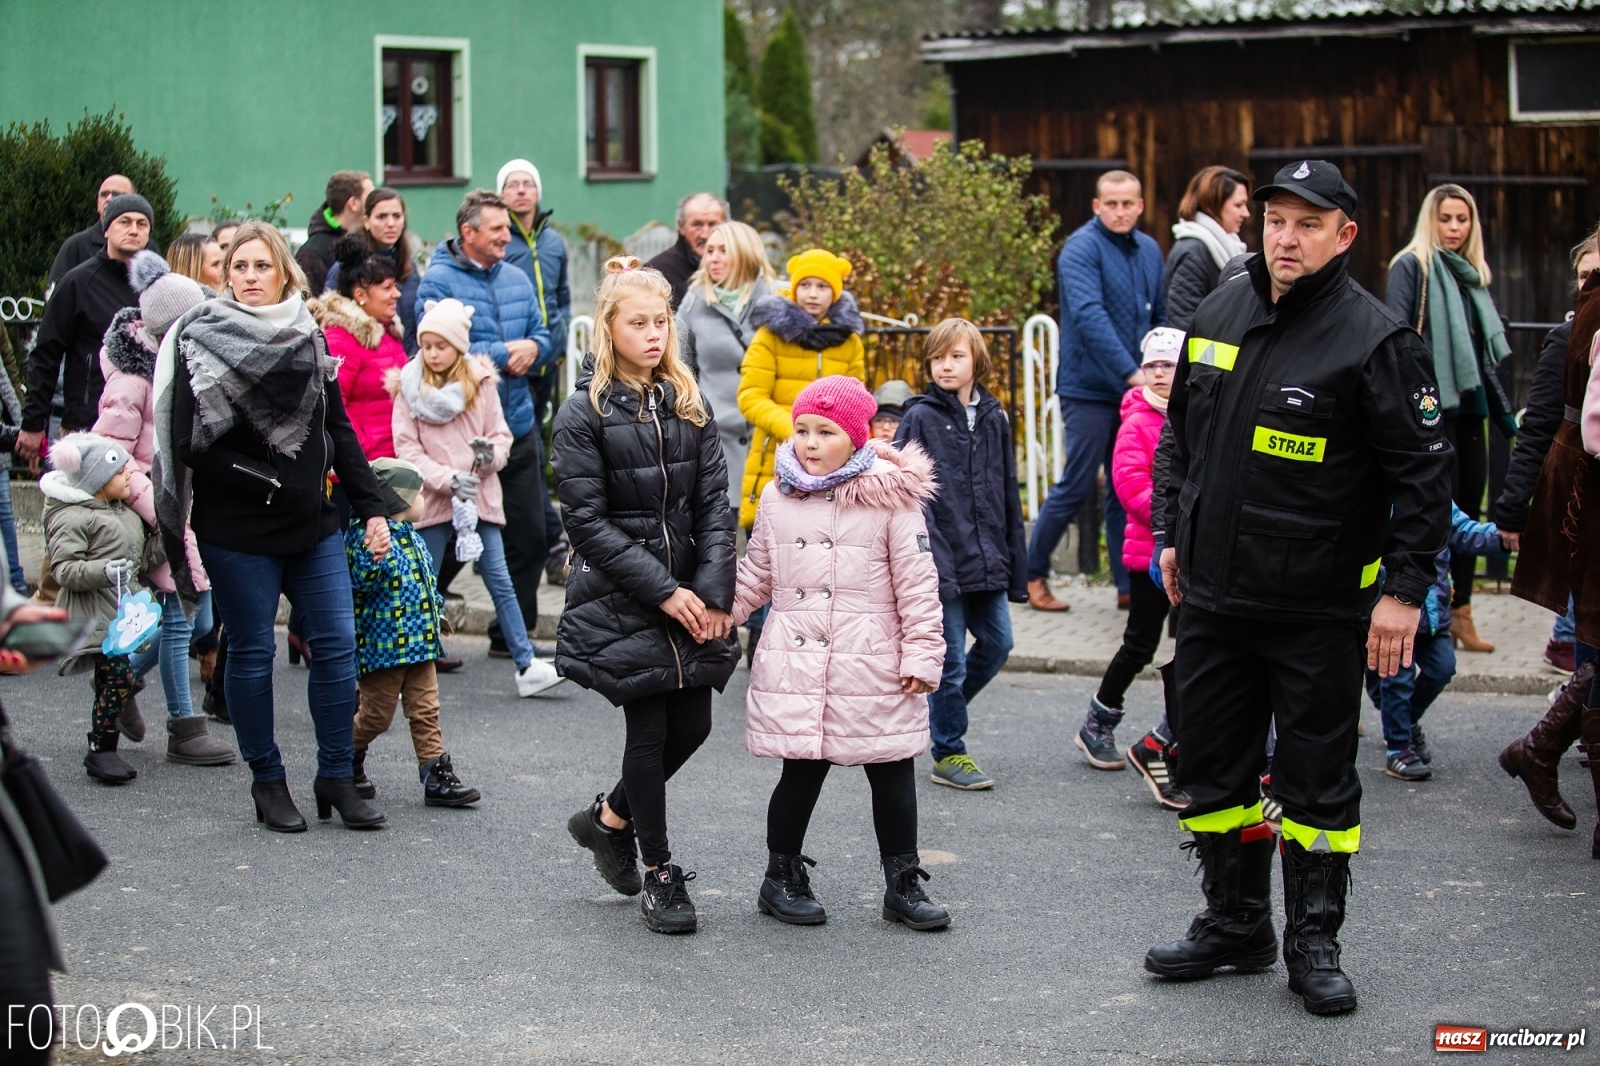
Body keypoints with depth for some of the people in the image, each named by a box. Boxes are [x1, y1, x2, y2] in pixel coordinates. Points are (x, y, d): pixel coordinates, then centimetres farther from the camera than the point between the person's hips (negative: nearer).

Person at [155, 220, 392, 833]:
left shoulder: (309, 339, 9)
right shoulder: (201, 340, -5)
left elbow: (339, 431, 13)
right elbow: (188, 442, -12)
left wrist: (372, 507, 8)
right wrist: (259, 479, -17)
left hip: (313, 523, 4)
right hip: (237, 530, -4)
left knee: (337, 645, 0)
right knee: (252, 652, 3)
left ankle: (335, 777, 11)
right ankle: (267, 781, 16)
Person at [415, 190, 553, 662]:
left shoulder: (516, 278, 12)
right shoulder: (438, 282, -9)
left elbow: (543, 337, 15)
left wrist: (532, 348, -9)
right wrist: (503, 354, -14)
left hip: (518, 428, 7)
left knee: (528, 535, 9)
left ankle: (512, 635, 21)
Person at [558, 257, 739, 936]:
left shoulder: (690, 407, 8)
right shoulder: (584, 415, -7)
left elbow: (715, 504, 3)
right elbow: (588, 522, -11)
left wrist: (715, 592, -9)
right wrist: (663, 591, -15)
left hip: (690, 593, 5)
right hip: (619, 599, -5)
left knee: (693, 723, 6)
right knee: (651, 728, -2)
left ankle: (609, 820, 30)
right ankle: (659, 872, 13)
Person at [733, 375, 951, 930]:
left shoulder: (891, 498, -4)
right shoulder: (777, 499, 7)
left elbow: (917, 583, -3)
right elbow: (756, 573, 19)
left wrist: (921, 655, -6)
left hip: (875, 671, -2)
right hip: (794, 670, 2)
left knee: (893, 775, 5)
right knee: (801, 774, 5)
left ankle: (903, 884, 17)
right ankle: (782, 878, 21)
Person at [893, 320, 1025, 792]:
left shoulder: (993, 418, 10)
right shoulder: (920, 417, -5)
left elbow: (1008, 492, 14)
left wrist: (1014, 562, 11)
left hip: (986, 559, 5)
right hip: (942, 557, -5)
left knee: (997, 643, 8)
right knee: (950, 658, 1)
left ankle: (937, 712, 30)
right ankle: (948, 753, 14)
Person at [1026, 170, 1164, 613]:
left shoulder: (1149, 251, 10)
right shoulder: (1082, 249, -12)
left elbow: (1160, 319, 17)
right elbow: (1089, 315, -24)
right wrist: (1131, 372, -30)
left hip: (1135, 391, 6)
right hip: (1090, 389, -6)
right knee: (1076, 486, -3)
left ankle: (1130, 582, 15)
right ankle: (1032, 573, 11)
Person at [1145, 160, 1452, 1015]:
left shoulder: (1374, 339, -13)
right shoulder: (1218, 315, 4)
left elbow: (1422, 472, -11)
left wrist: (1405, 590, -14)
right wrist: (1174, 536, 17)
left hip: (1319, 608, -5)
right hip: (1213, 595, 6)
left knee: (1317, 780, 4)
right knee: (1215, 769, 13)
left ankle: (1313, 942, 16)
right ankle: (1233, 923, 27)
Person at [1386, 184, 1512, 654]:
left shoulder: (1472, 275, 19)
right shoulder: (1411, 266, -2)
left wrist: (1504, 413, 19)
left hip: (1468, 404, 7)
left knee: (1469, 509, 7)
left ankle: (1461, 614, 12)